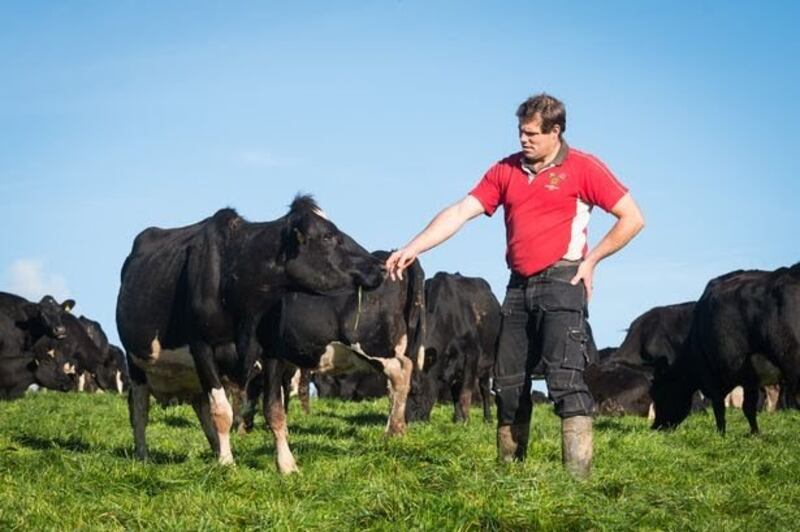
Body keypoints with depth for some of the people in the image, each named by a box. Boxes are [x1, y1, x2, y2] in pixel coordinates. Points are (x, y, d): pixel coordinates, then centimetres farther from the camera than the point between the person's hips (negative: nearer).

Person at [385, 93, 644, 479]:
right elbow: (461, 212, 4)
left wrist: (591, 260, -6)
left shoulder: (582, 168, -3)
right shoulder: (506, 171, 10)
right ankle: (509, 469, 20)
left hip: (561, 283, -6)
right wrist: (413, 249, -6)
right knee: (508, 382, 8)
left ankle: (578, 474, -17)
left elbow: (632, 218, -2)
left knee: (564, 376, -15)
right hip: (519, 286, 6)